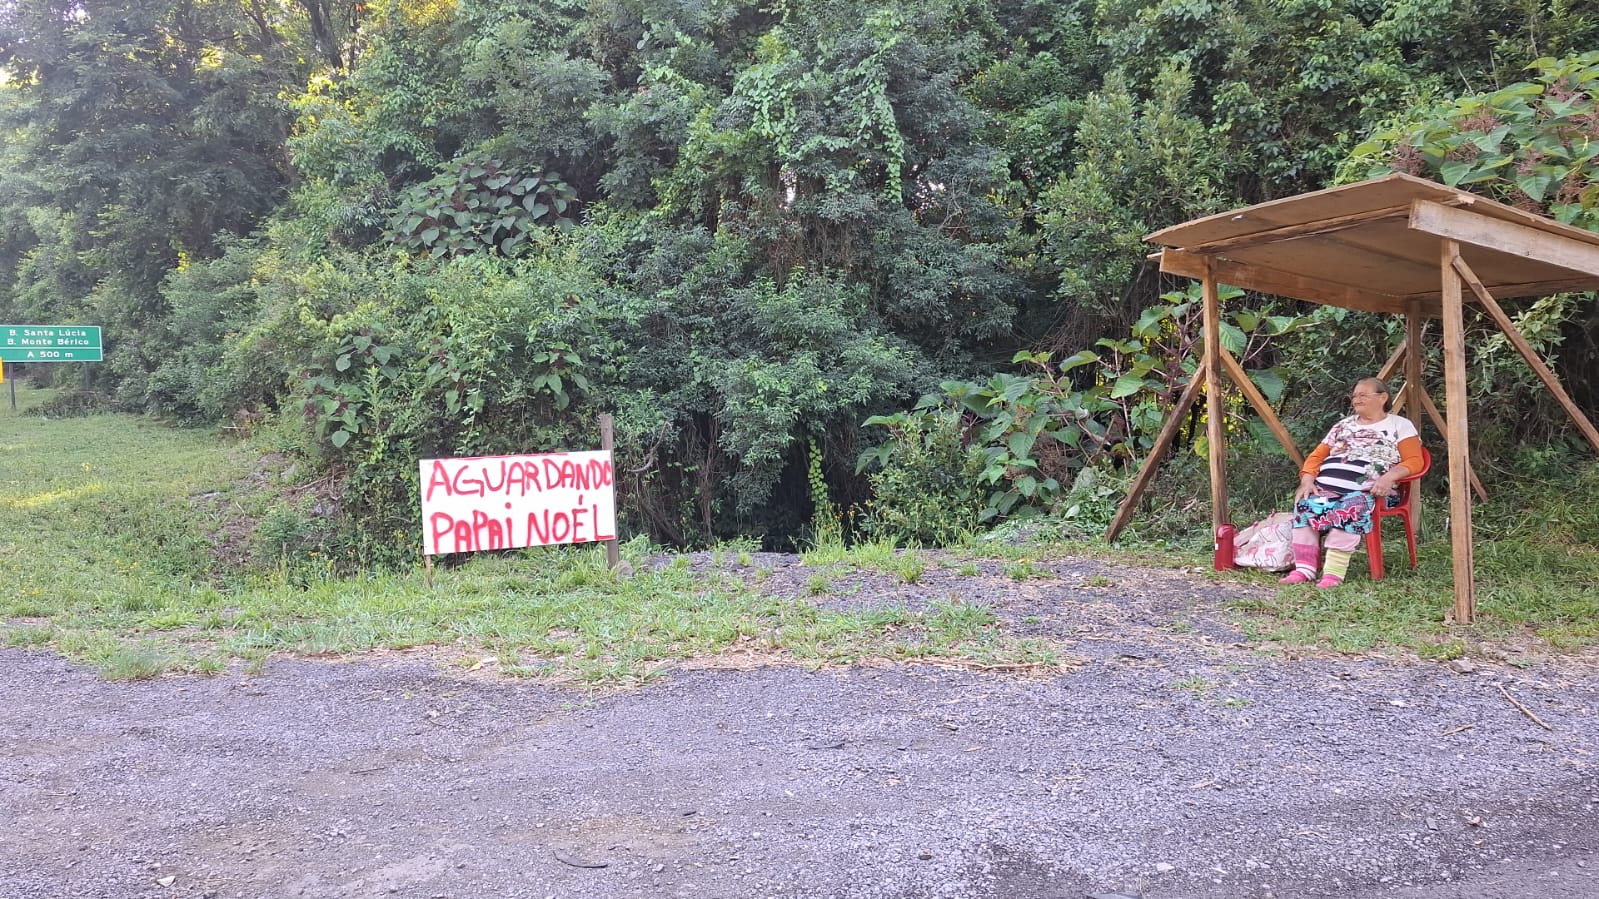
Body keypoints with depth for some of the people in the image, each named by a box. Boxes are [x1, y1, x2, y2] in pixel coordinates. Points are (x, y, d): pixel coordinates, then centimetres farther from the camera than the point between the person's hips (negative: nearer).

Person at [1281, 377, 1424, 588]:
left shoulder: (1399, 425, 16)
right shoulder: (1344, 425, 29)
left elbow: (1414, 461, 4)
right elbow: (1317, 455, 22)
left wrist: (1389, 477, -16)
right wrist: (1307, 480, 2)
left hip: (1369, 490, -4)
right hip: (1327, 486, 4)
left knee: (1350, 509, -38)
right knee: (1305, 505, -28)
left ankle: (1334, 572, -40)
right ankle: (1304, 569, -32)